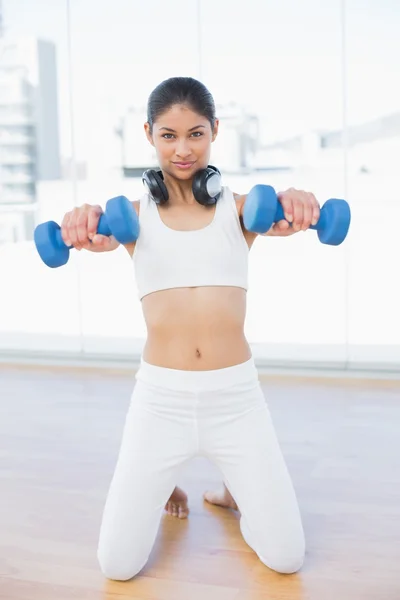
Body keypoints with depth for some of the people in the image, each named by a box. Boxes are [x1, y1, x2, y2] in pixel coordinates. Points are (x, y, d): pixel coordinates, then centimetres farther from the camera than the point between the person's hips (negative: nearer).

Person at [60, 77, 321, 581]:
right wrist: (86, 229, -44)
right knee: (117, 566, 1)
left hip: (235, 393, 0)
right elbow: (99, 236, -19)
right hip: (161, 396, 0)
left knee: (285, 558, 3)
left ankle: (233, 489, 35)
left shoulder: (238, 207, 4)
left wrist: (295, 207, -43)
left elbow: (279, 219, -18)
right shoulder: (135, 213, 3)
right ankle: (165, 485, 33)